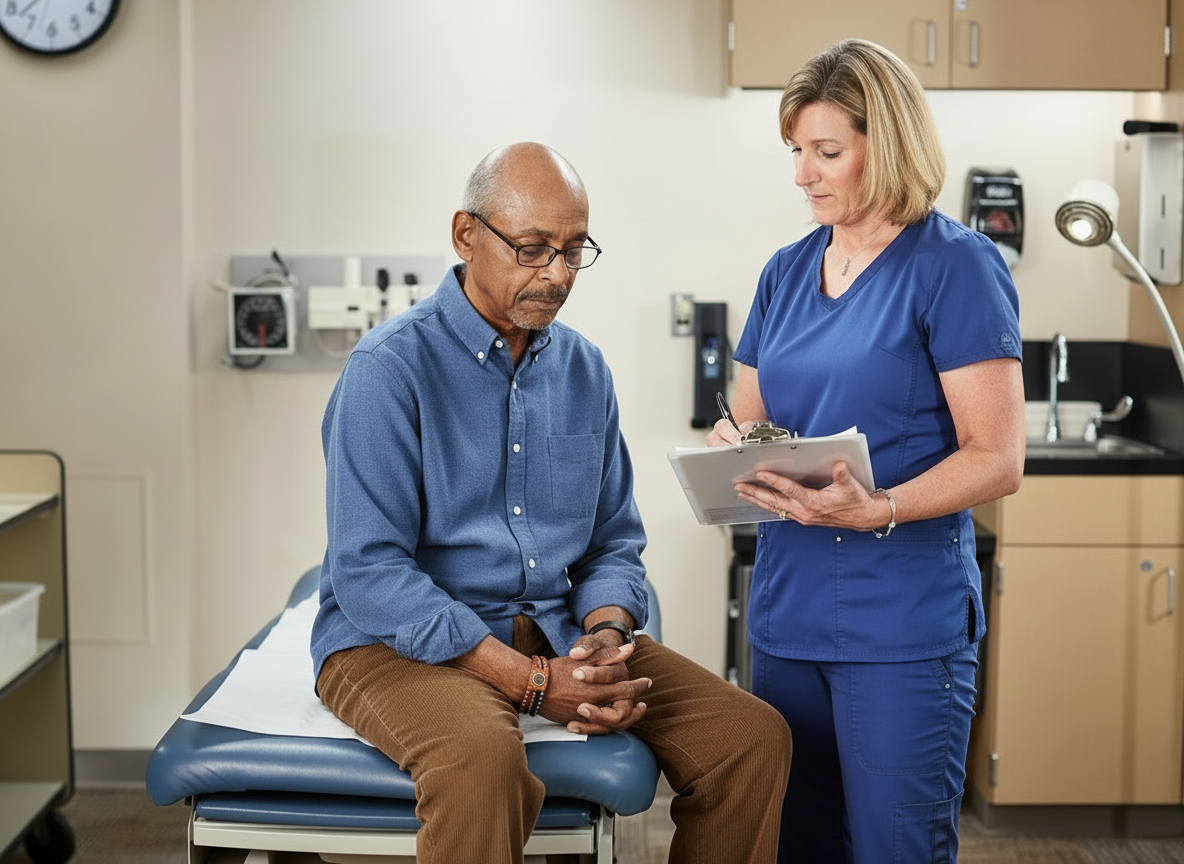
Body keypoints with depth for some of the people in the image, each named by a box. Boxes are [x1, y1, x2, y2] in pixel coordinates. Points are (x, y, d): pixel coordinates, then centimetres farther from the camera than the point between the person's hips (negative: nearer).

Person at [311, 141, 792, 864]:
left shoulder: (584, 369, 9)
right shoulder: (390, 367, -11)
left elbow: (615, 540, 14)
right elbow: (369, 574, -17)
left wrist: (606, 638, -10)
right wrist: (530, 682, -22)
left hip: (556, 631, 6)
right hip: (405, 643, -5)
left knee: (755, 736, -11)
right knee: (482, 761, -39)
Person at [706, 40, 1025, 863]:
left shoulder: (954, 266, -7)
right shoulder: (786, 272, 12)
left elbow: (998, 459, -12)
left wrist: (878, 509, -27)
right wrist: (733, 448, -5)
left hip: (903, 628, -6)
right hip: (786, 611, 6)